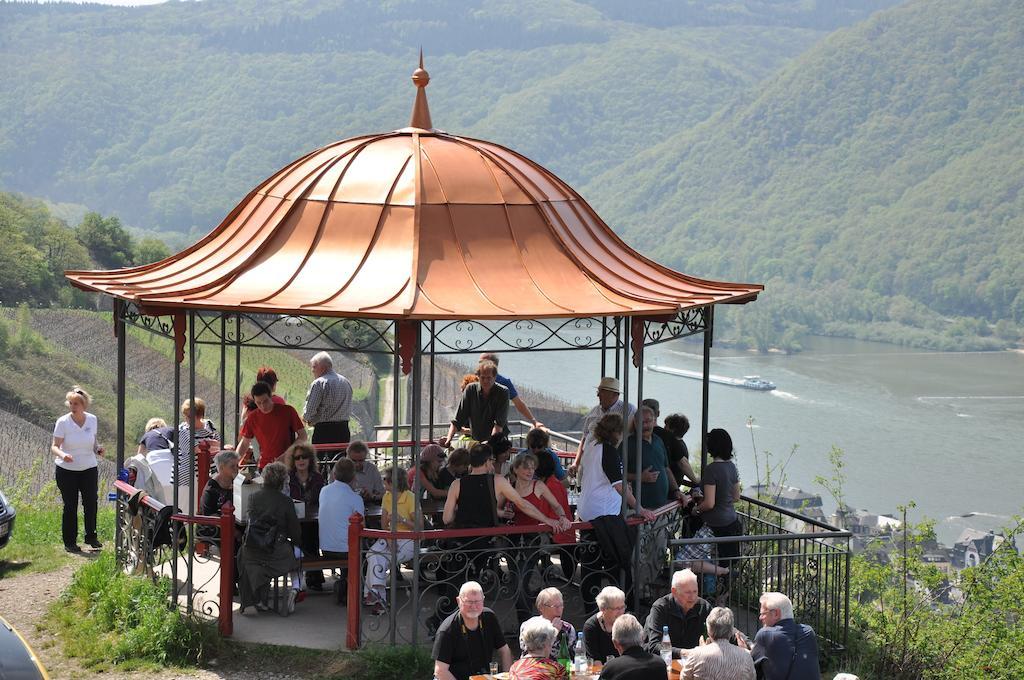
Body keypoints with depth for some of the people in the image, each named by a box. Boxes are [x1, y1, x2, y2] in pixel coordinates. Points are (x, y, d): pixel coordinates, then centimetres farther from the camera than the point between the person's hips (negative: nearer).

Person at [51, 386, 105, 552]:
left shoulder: (92, 420, 0)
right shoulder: (63, 422, -11)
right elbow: (54, 446, -12)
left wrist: (98, 449, -8)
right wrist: (62, 455, -32)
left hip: (89, 468, 3)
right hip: (66, 470, -3)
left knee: (91, 503, 0)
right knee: (70, 506, 1)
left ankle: (91, 537, 17)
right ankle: (69, 542, 11)